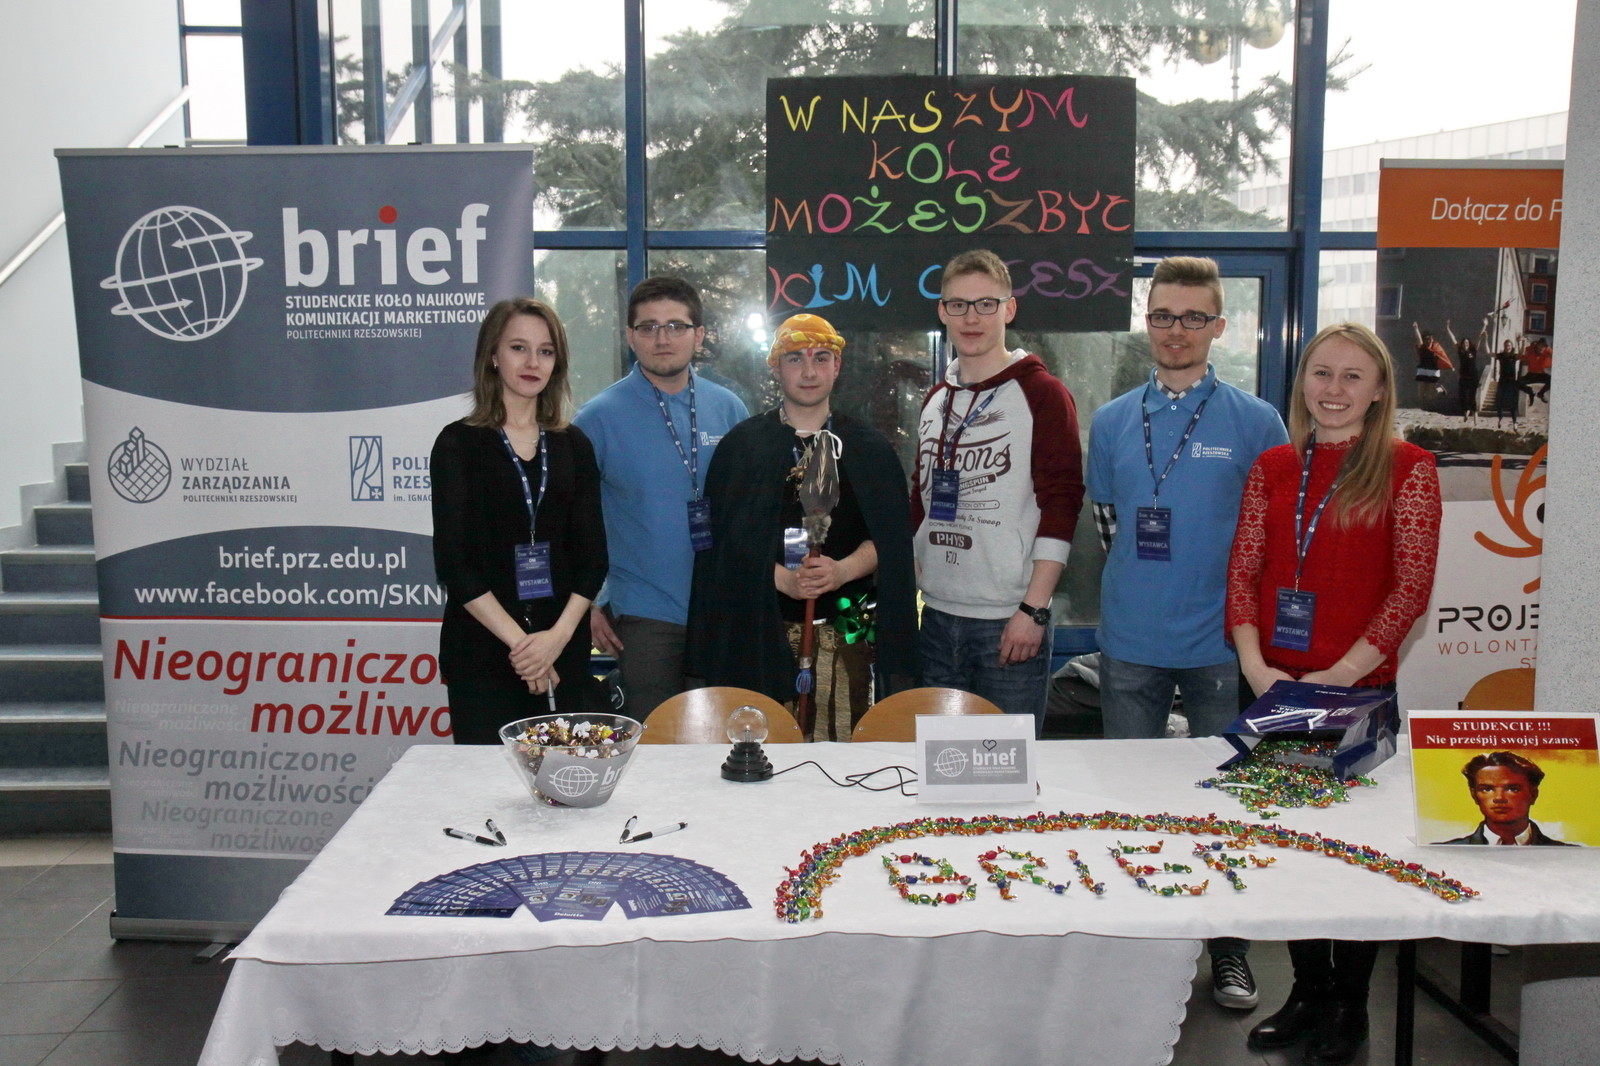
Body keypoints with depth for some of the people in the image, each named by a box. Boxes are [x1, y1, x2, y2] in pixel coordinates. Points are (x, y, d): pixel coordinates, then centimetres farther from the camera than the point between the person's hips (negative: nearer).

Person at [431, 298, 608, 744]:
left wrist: (558, 635, -9)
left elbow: (592, 553, 6)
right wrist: (518, 640, -12)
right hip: (480, 652, -3)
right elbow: (453, 561, -6)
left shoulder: (573, 445, 10)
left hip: (564, 649, 3)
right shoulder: (459, 443, 0)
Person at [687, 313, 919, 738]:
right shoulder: (742, 445, 8)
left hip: (843, 628, 1)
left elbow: (891, 538, 6)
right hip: (763, 629, -1)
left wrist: (842, 571, -13)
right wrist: (783, 579, -14)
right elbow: (724, 539, 1)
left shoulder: (868, 448, 11)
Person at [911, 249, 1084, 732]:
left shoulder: (1041, 394, -5)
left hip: (1010, 622, -6)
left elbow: (1061, 504, -11)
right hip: (937, 615, 6)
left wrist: (1034, 609, -16)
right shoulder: (935, 400, 14)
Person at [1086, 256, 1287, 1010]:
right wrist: (1139, 590, 11)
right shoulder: (1112, 422, 5)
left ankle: (1230, 950, 23)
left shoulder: (1255, 423, -3)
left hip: (1220, 644, -2)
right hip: (1131, 644, 3)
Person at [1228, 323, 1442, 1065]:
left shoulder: (1406, 468, -4)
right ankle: (1307, 991, 30)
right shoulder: (1273, 468, 8)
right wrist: (1255, 665, -8)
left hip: (1358, 689, -4)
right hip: (1276, 687, 4)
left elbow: (1410, 588, -9)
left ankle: (1349, 1006, 25)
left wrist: (1342, 673, -15)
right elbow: (1243, 571, 5)